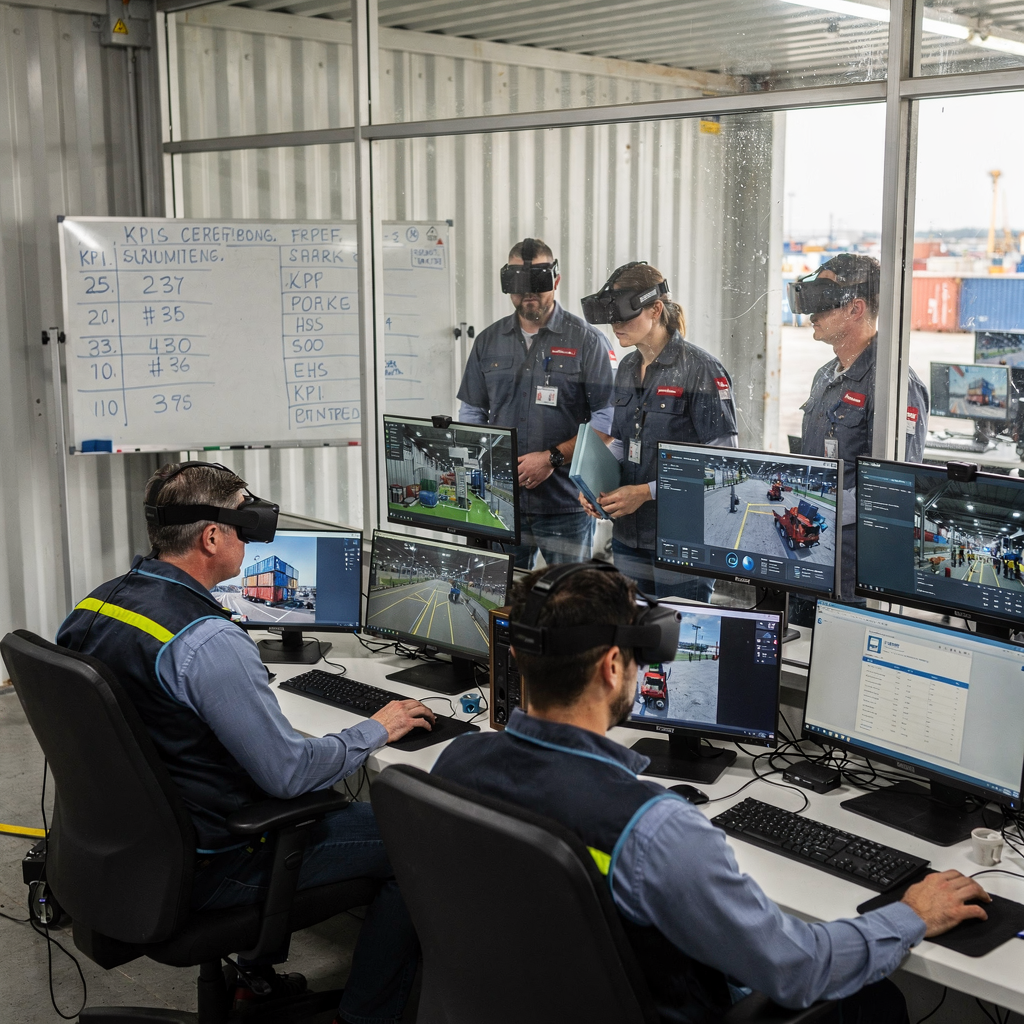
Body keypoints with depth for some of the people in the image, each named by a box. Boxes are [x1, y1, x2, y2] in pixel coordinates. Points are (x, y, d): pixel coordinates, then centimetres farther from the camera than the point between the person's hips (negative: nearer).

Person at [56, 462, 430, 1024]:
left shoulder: (89, 608, -1)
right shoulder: (209, 641, -28)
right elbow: (290, 774, -25)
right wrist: (377, 729, -8)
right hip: (208, 868, -9)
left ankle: (257, 972, 37)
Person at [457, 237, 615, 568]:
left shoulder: (587, 341, -1)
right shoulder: (488, 341, 12)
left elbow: (608, 418, -6)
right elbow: (471, 413, 17)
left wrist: (554, 457, -15)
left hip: (565, 505, -3)